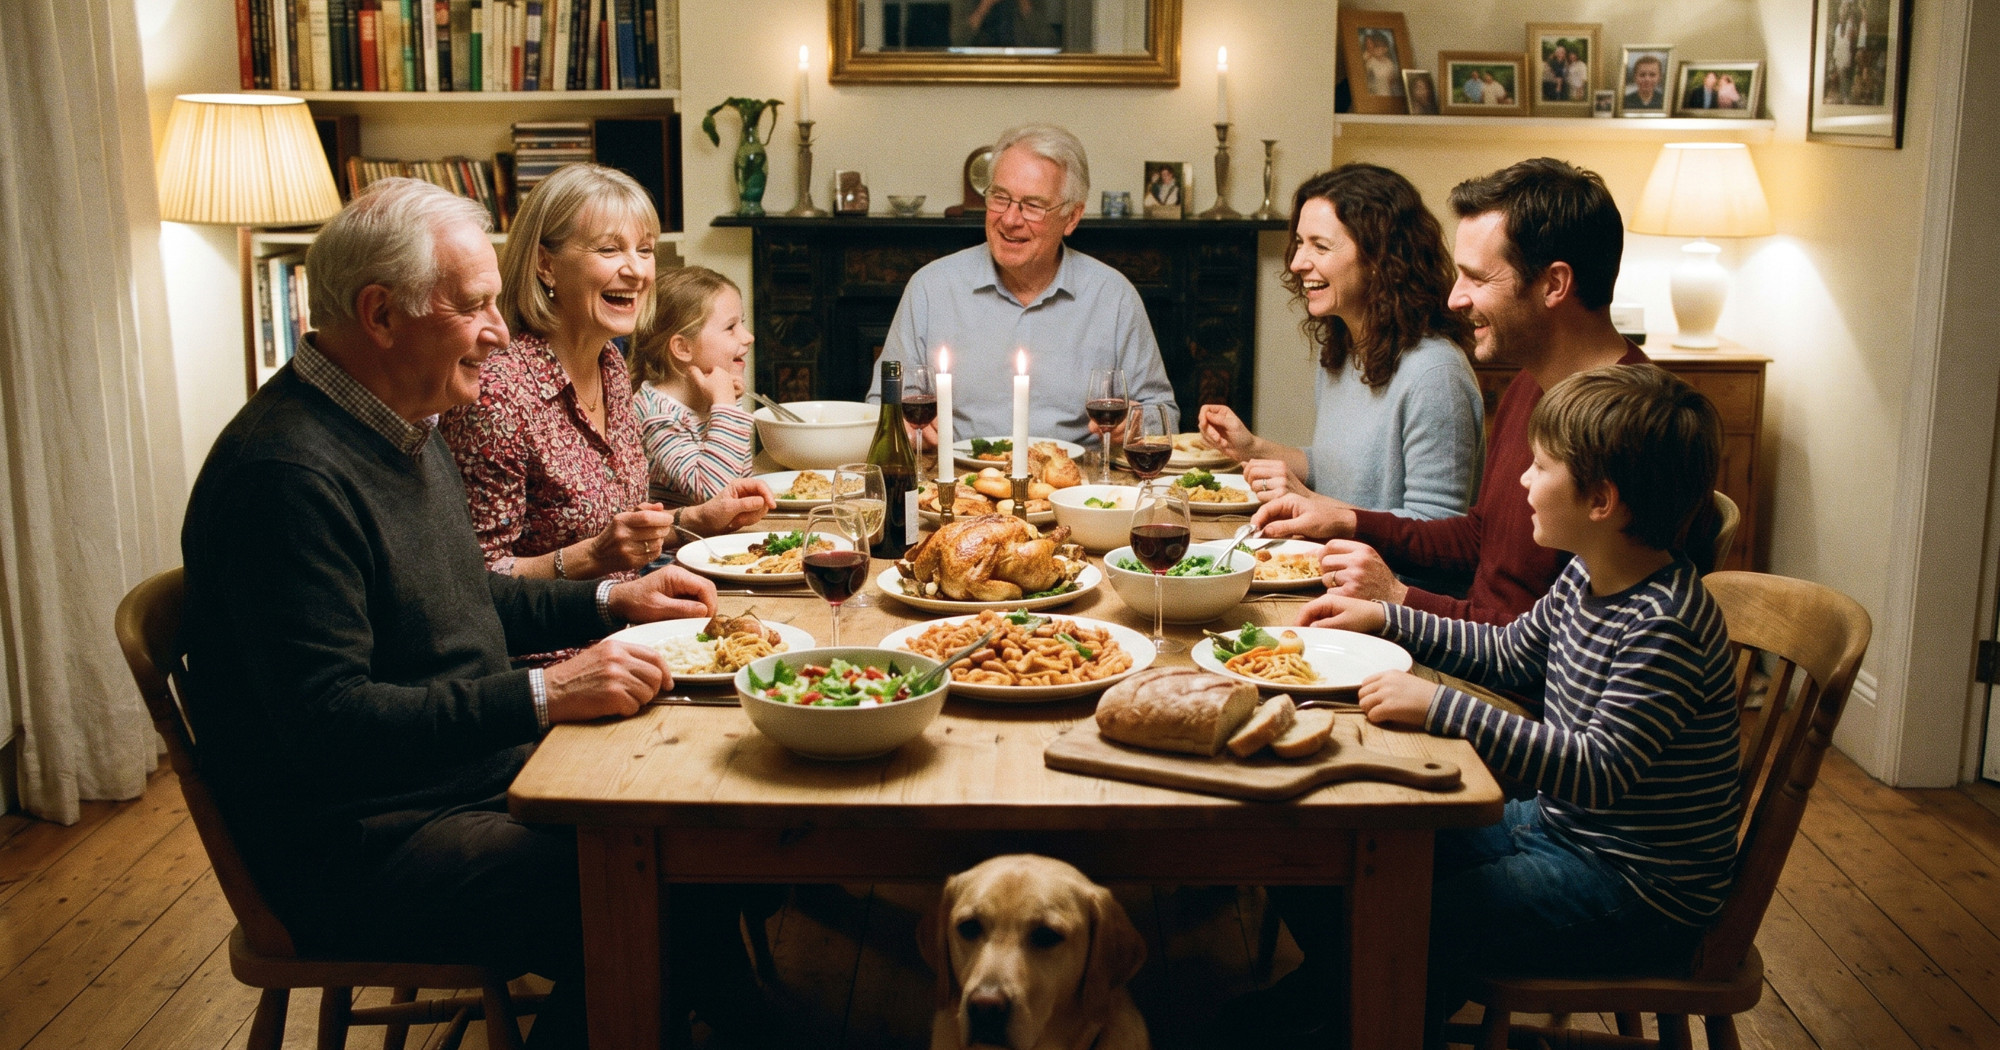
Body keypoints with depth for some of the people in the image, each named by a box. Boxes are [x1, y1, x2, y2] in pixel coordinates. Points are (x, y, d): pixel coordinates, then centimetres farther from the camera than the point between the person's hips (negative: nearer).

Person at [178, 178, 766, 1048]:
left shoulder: (403, 423, 11)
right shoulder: (289, 471, -23)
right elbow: (323, 721, -28)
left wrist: (611, 601, 12)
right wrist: (542, 696, -30)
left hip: (478, 765, 10)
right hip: (355, 848, -10)